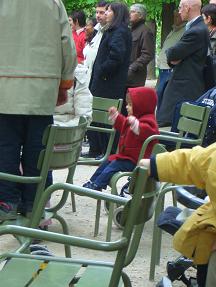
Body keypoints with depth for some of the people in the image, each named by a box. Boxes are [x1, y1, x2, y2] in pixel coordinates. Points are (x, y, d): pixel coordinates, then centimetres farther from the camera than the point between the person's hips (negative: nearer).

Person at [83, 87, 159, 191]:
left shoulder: (148, 120, -19)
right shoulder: (132, 119, 16)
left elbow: (147, 131, -41)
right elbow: (123, 126, 36)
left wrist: (135, 124, -51)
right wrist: (115, 115, 30)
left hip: (133, 160, -11)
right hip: (125, 155, 11)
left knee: (112, 168, -19)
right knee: (106, 163, 15)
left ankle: (96, 186, -16)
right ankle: (91, 182, 21)